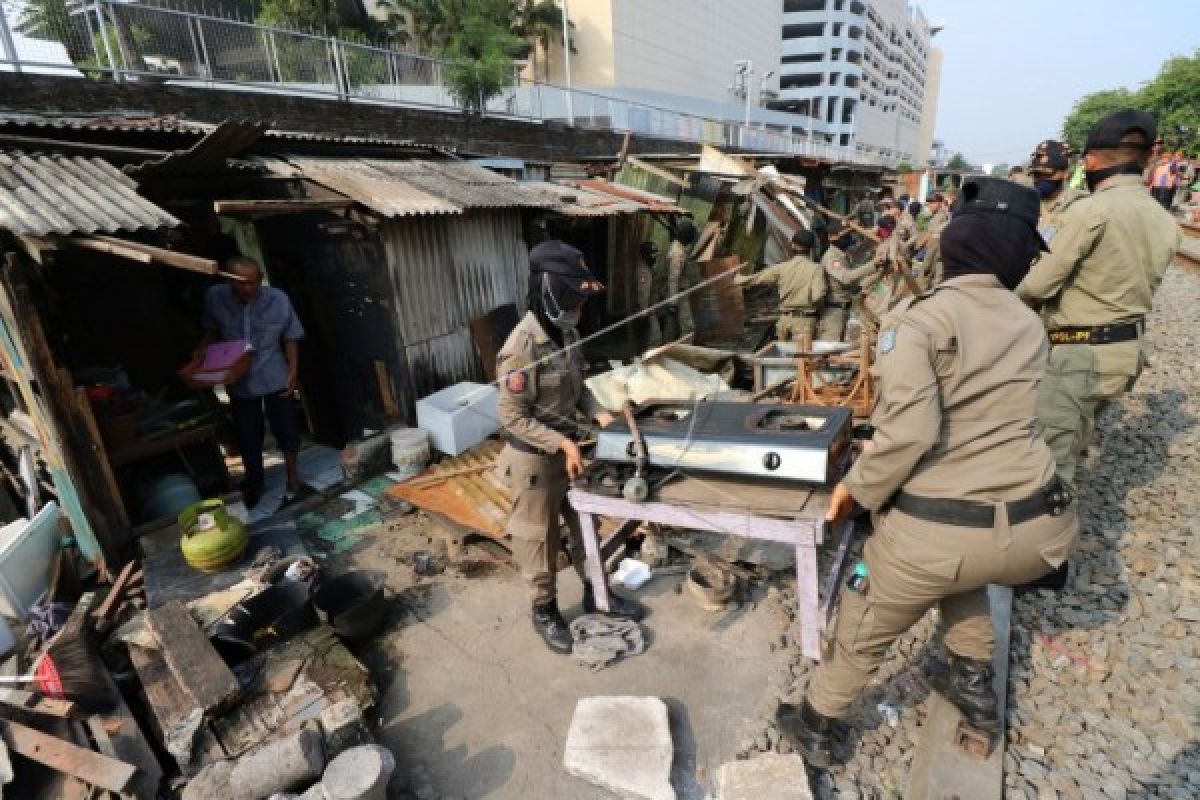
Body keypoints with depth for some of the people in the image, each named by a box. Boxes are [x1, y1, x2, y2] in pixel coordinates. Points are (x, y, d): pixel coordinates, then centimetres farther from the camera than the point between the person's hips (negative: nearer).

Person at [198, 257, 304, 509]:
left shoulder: (278, 300, -17)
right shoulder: (214, 297, -12)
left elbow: (290, 338, -5)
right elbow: (212, 330, 8)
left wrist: (293, 372, -10)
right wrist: (204, 347, -9)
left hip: (276, 378, -2)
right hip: (239, 381, 2)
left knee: (286, 429, 8)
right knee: (247, 436, 14)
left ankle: (293, 477, 32)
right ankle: (253, 483, 39)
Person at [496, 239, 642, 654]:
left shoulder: (567, 331, -2)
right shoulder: (522, 347, -27)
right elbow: (513, 418, -23)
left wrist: (598, 412, -5)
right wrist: (562, 444, -25)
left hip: (569, 448, 8)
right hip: (535, 460, -8)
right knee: (539, 538, 13)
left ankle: (596, 592, 45)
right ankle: (544, 610, 36)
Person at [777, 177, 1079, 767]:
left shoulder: (917, 317, -10)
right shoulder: (1028, 324, 8)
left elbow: (909, 430, -23)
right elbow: (1000, 416, 10)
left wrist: (857, 490, -7)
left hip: (935, 531, -5)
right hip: (1041, 527, 6)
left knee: (863, 635, 21)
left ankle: (815, 727, 45)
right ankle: (973, 682, 51)